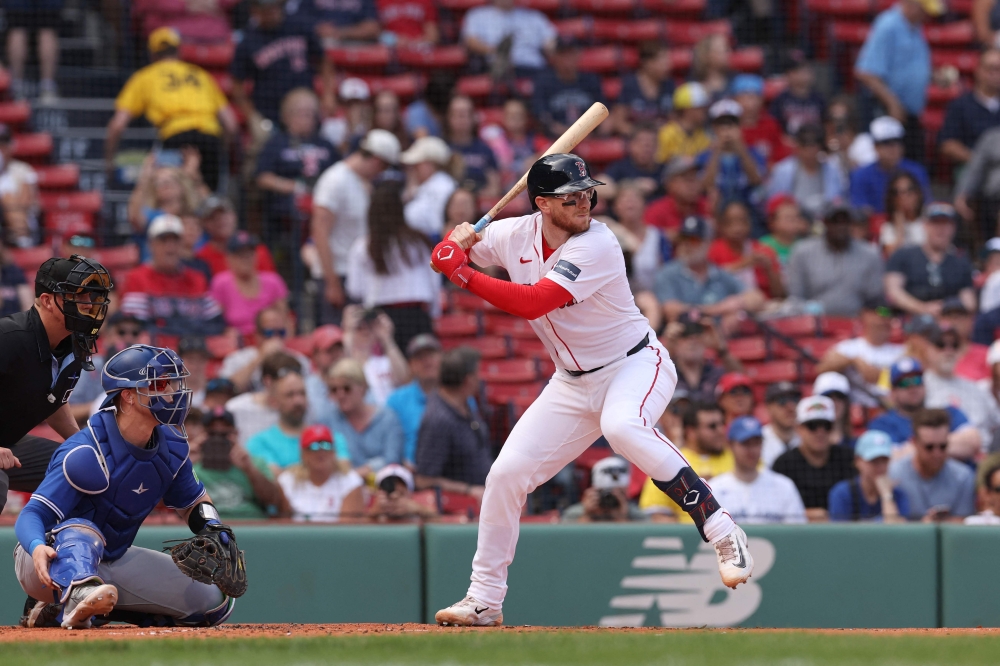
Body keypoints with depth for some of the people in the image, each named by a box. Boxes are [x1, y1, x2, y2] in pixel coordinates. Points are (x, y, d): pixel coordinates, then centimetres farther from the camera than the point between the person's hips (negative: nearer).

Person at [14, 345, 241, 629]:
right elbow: (33, 514, -30)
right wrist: (38, 547, -53)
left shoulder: (171, 446, -3)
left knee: (216, 603, -2)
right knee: (81, 531, -39)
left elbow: (193, 502, 14)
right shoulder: (87, 454, -25)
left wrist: (215, 531, -8)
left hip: (113, 561, 7)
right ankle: (78, 597, -69)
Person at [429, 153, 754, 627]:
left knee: (621, 427, -39)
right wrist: (454, 245, -15)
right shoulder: (514, 235, -4)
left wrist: (463, 274, -28)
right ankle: (484, 602, 15)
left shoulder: (597, 246, -24)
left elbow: (532, 303, -31)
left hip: (635, 365, -6)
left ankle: (723, 535, -33)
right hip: (573, 383, 7)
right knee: (506, 474, -1)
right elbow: (446, 256, 9)